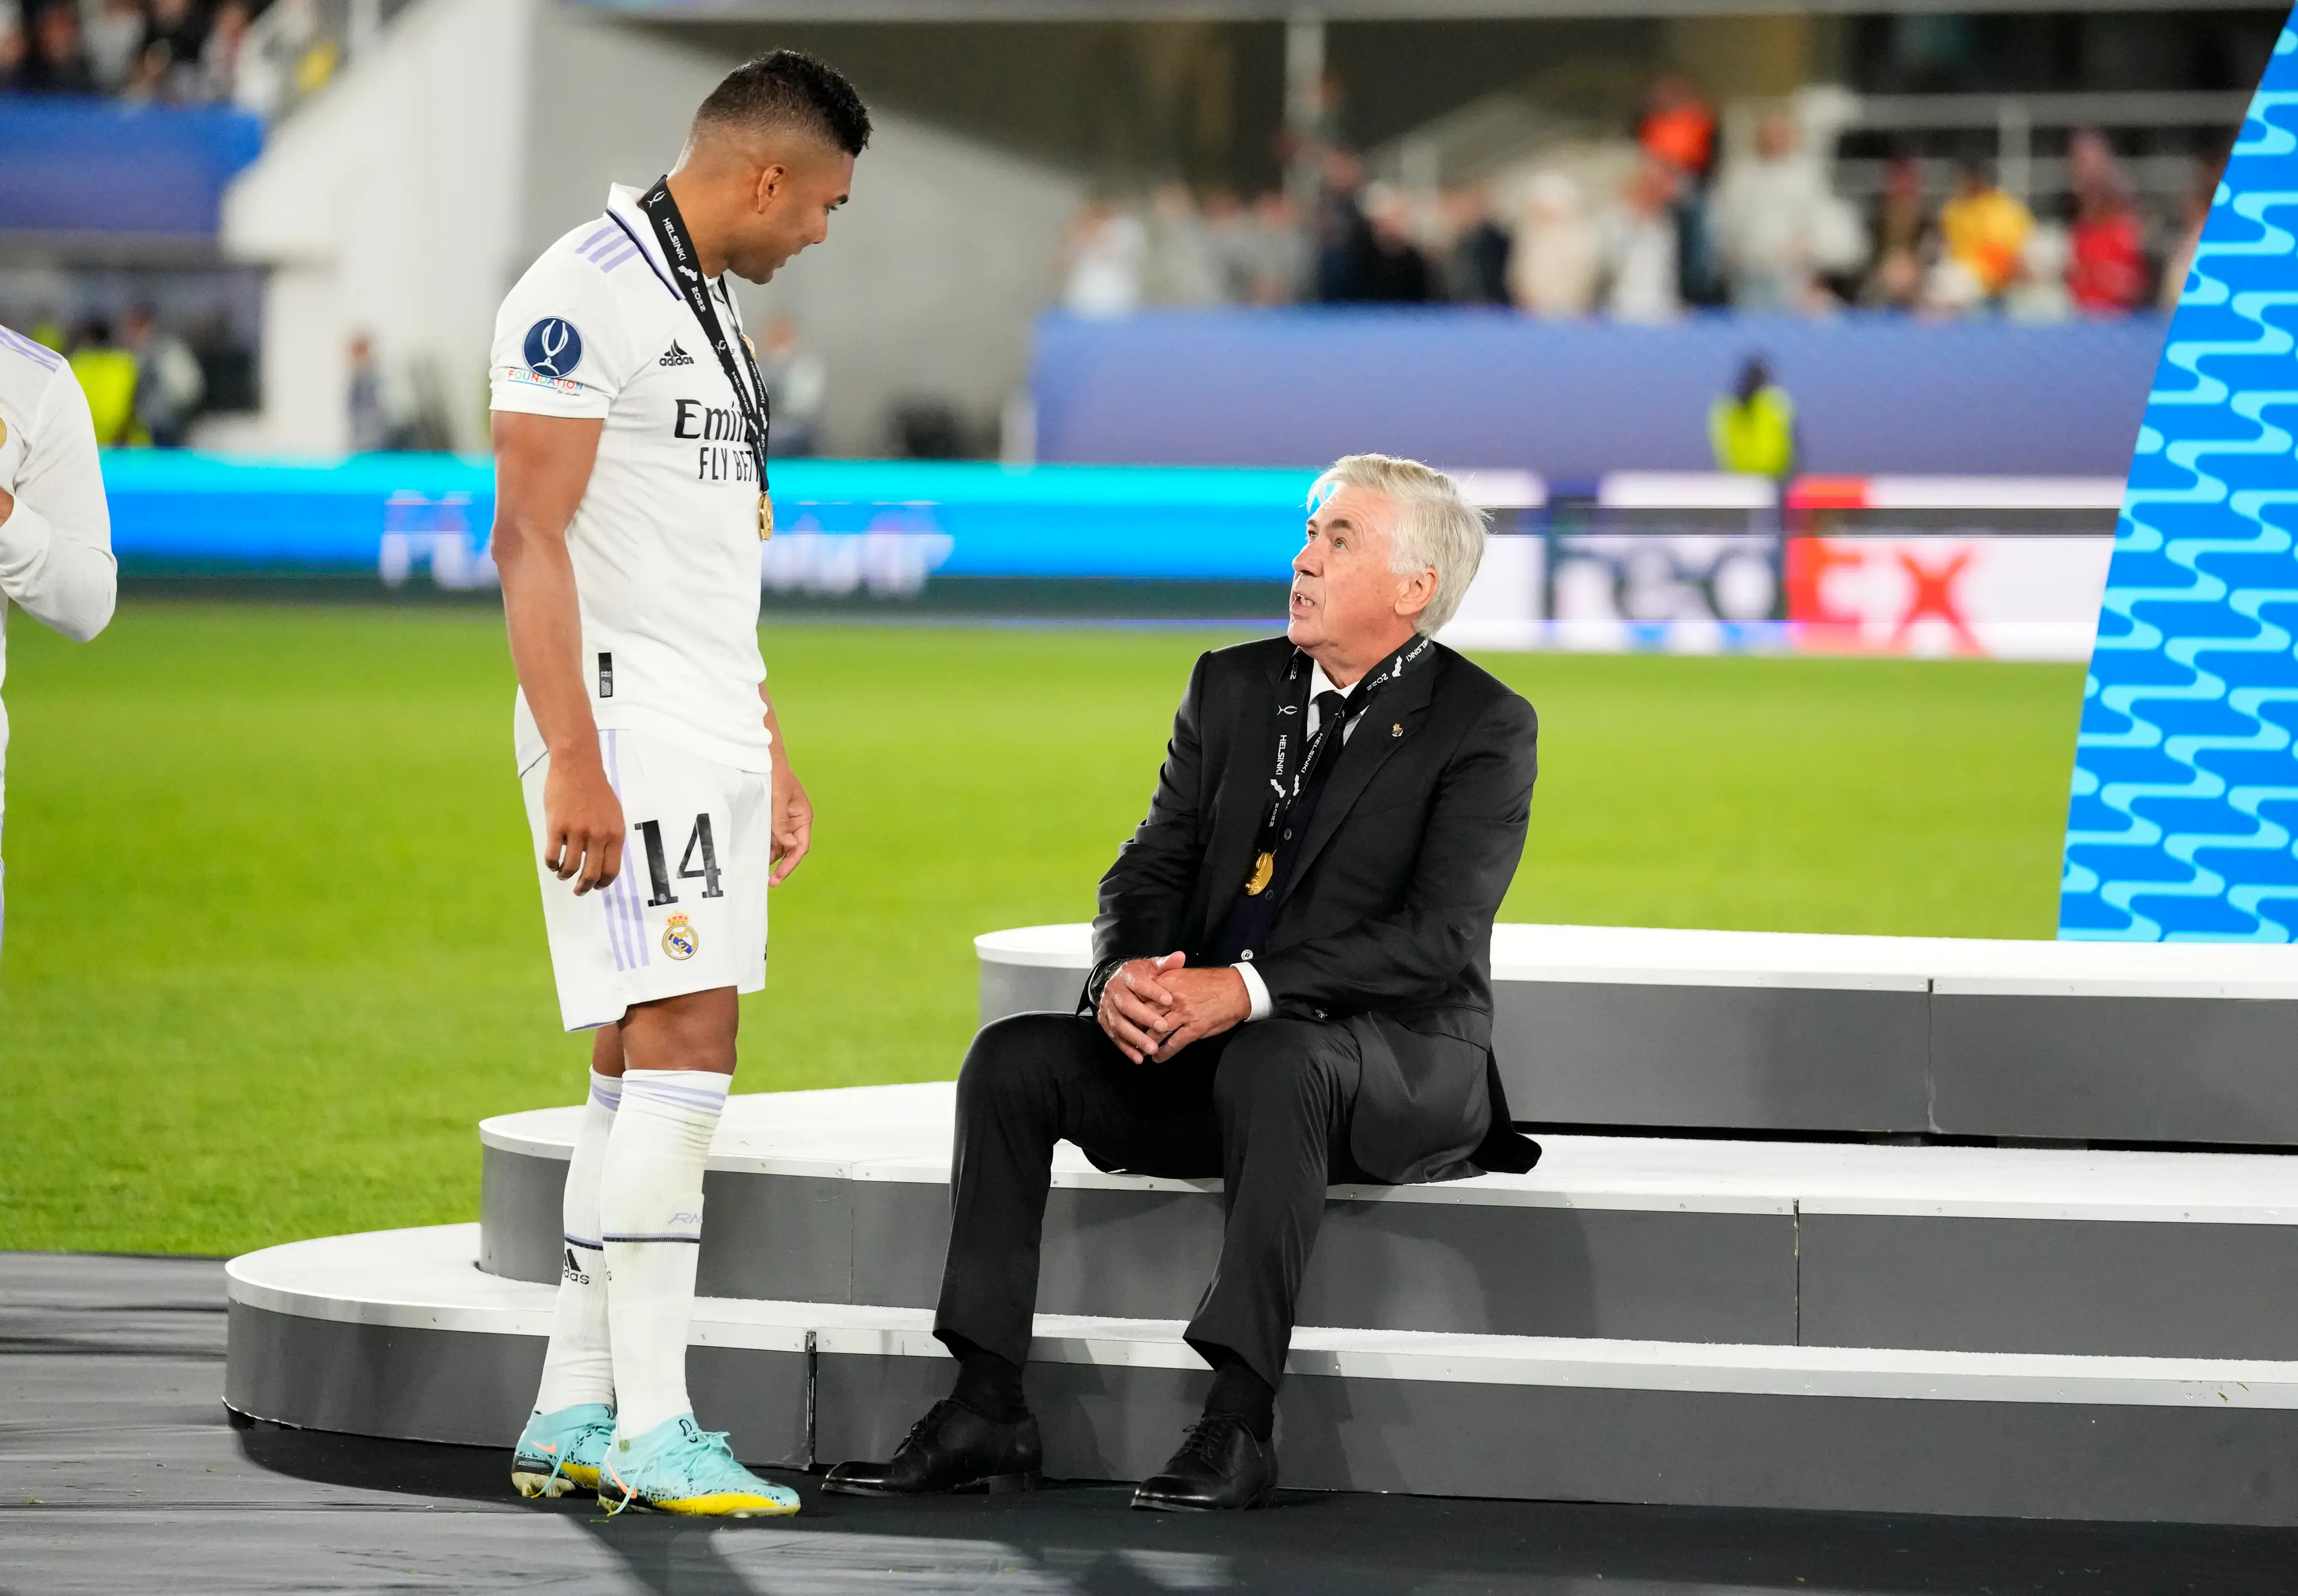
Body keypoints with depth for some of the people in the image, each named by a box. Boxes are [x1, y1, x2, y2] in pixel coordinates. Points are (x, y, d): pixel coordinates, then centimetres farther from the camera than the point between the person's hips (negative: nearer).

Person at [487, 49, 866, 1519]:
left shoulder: (711, 308, 19)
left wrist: (771, 758, 26)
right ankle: (653, 1429, -14)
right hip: (626, 732, -10)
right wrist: (574, 764, -22)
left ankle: (573, 1418, 12)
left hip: (711, 737, 10)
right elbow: (530, 541, -16)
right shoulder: (588, 297, -11)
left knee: (645, 1071, 8)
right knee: (683, 1046, -14)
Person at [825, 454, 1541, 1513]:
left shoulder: (1483, 728, -6)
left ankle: (1240, 1423, -41)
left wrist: (1248, 990, -28)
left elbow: (1438, 937, -17)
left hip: (1403, 1062, -6)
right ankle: (986, 1407, -20)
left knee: (1273, 1062, -39)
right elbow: (1152, 867, 8)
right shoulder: (1232, 688, 11)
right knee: (1013, 1058, -16)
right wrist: (1123, 975, -17)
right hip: (1205, 1047, 6)